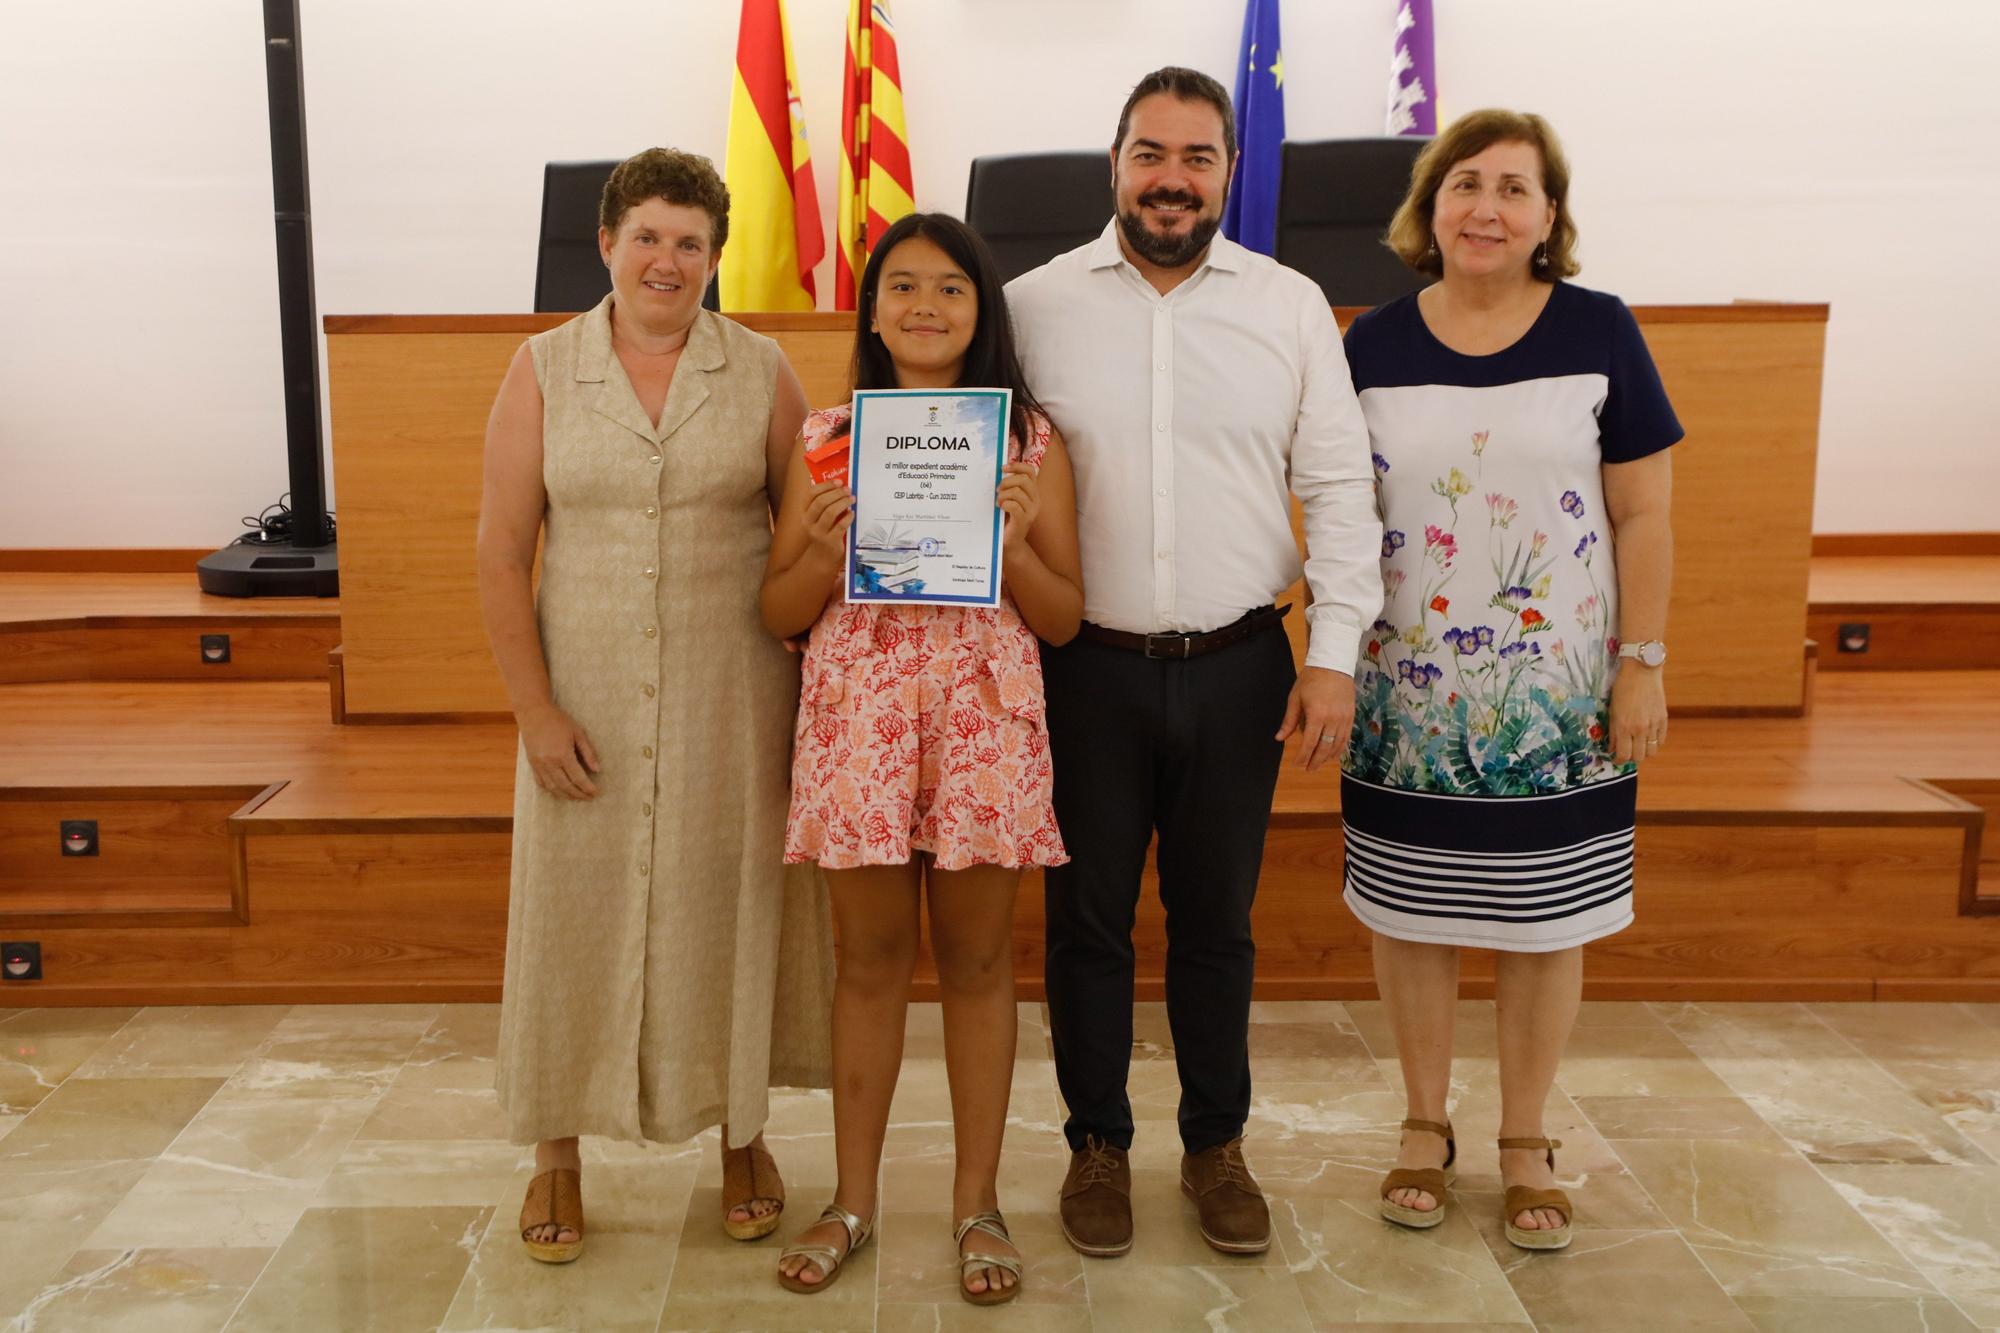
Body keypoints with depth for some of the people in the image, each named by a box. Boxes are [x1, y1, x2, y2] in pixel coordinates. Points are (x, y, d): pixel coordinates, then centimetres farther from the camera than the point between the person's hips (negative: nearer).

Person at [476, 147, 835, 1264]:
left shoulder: (762, 371, 1)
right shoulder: (544, 370, 1)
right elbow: (503, 550, -1)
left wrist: (821, 691, -3)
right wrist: (535, 708, -8)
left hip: (731, 691, 0)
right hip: (587, 695, 0)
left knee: (729, 905, 9)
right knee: (574, 909, 7)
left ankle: (742, 1134, 29)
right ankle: (558, 1151, 26)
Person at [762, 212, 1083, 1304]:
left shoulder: (1030, 442, 4)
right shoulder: (826, 439, 6)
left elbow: (1065, 619, 4)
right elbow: (778, 613, 7)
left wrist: (1010, 544, -13)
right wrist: (828, 548, -12)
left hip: (985, 716, 0)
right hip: (856, 714, 1)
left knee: (977, 961, 8)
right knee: (869, 960, 10)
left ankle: (977, 1203, 24)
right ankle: (853, 1199, 26)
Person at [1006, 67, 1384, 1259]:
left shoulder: (1292, 306, 3)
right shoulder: (1035, 305, 1)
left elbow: (1339, 486, 3)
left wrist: (1334, 653, -3)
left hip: (1238, 667, 1)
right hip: (1087, 667, 0)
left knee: (1218, 918, 12)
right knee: (1090, 916, 9)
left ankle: (1217, 1146, 31)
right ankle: (1099, 1145, 28)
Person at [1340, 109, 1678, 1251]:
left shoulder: (1600, 334, -1)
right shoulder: (1373, 345, 2)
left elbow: (1644, 518, -1)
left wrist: (1641, 664, -5)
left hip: (1558, 698, -1)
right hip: (1408, 698, 1)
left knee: (1545, 920, 8)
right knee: (1413, 914, 10)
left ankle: (1527, 1143, 27)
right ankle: (1427, 1127, 29)